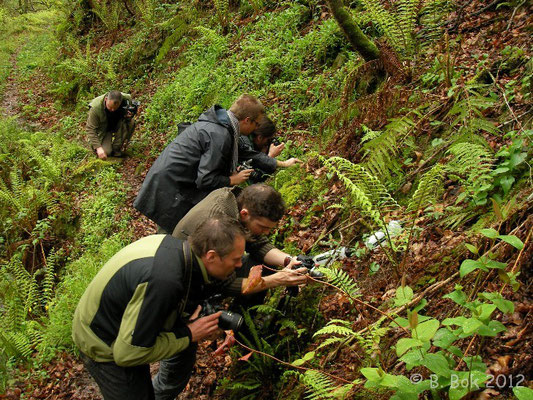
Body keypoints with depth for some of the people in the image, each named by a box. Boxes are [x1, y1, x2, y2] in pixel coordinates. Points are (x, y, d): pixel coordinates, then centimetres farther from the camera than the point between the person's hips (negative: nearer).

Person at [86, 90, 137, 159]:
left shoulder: (126, 99, -26)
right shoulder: (95, 107, -31)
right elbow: (91, 129, -25)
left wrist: (129, 116, -30)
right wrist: (98, 147, -35)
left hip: (118, 125, 3)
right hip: (104, 129, -3)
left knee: (131, 122, -30)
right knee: (106, 152, -24)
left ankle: (118, 149, -15)